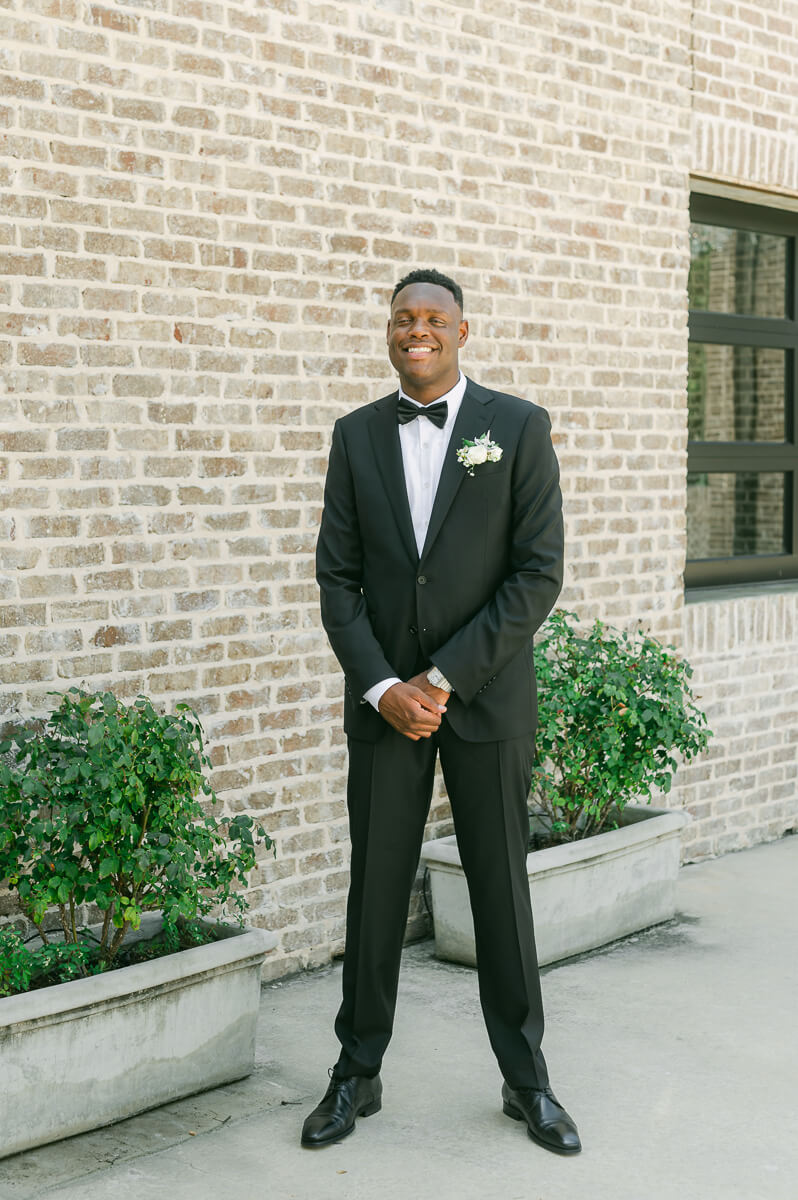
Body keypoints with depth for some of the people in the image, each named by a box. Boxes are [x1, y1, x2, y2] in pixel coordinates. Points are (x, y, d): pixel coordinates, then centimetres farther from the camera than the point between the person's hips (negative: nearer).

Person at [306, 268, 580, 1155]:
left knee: (501, 886, 7)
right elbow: (337, 576, 3)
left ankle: (525, 1077, 21)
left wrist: (446, 678, -13)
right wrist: (383, 686, -10)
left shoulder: (518, 428, -3)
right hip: (383, 698, 2)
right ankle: (357, 1074, 21)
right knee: (374, 889, 8)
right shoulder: (357, 436, 5)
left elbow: (540, 572, -8)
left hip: (486, 695, -2)